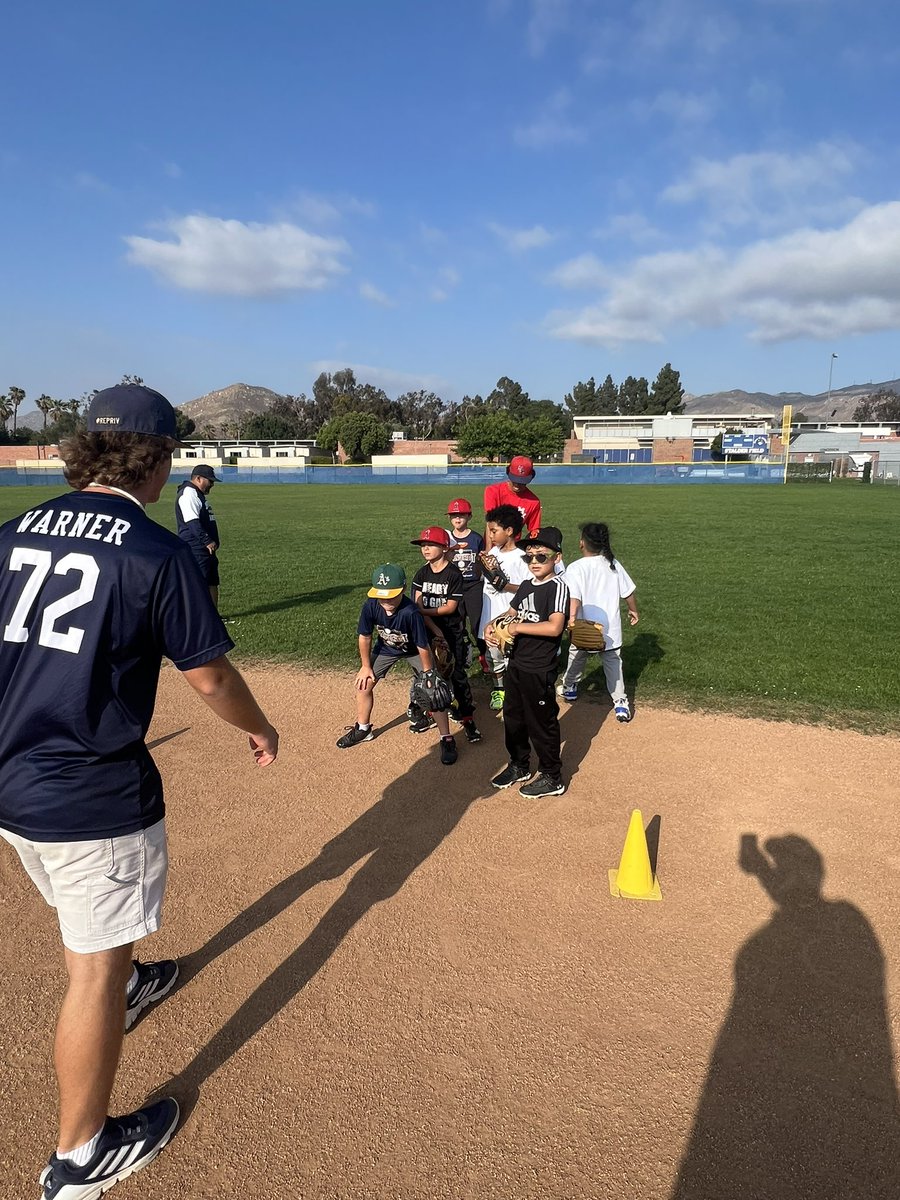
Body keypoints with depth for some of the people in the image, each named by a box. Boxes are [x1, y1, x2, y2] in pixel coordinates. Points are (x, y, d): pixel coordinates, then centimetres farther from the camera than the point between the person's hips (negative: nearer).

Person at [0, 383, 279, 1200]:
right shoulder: (158, 552, -16)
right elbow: (210, 677, -11)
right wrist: (260, 730, 8)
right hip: (94, 797, -7)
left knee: (85, 925, 32)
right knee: (93, 965, 10)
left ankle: (124, 989, 59)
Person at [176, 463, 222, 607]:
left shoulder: (198, 494, 22)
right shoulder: (188, 493, -13)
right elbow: (193, 522, -23)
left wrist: (213, 543, 23)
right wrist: (207, 541, -26)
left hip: (206, 548, 11)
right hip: (195, 549, -11)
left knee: (212, 584, 13)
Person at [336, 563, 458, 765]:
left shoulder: (410, 612, -42)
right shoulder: (370, 607, -31)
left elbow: (423, 647, -30)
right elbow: (365, 636, -12)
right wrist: (366, 666, -4)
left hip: (413, 650, -4)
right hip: (386, 648, 4)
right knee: (364, 683, 4)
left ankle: (446, 739, 3)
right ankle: (363, 729, 27)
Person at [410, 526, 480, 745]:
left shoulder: (454, 574, -12)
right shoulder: (422, 574, 2)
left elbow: (450, 607, -15)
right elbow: (418, 606, -5)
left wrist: (425, 611, -13)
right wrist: (435, 631, -14)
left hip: (453, 631, -4)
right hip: (429, 630, 5)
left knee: (457, 673, -5)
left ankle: (467, 717, 2)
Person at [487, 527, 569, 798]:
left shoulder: (557, 586, -18)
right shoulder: (526, 585, 7)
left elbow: (554, 627, -31)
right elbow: (511, 613, 19)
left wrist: (517, 627, -23)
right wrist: (493, 625, -2)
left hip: (539, 671, -8)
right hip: (516, 664, 8)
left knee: (542, 723, 6)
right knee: (513, 716, 21)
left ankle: (552, 778, 23)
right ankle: (519, 766, 41)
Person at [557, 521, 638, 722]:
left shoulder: (575, 568, -16)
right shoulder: (613, 564, -3)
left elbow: (574, 598, -31)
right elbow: (628, 592, 6)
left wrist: (571, 618, -40)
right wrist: (633, 610, 23)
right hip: (611, 629, 2)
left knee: (576, 659, 23)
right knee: (613, 664, 13)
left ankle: (569, 689, 44)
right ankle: (621, 703, 9)